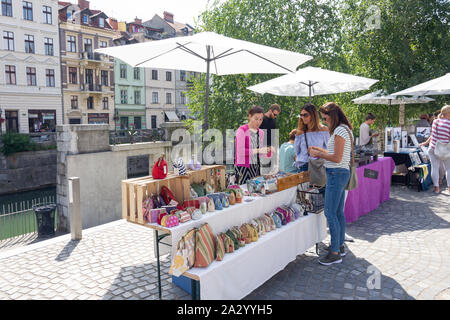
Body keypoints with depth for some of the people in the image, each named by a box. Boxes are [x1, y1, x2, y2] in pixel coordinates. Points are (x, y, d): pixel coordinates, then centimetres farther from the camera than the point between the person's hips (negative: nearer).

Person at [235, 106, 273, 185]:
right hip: (243, 167, -6)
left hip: (256, 167, 6)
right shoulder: (242, 130, -8)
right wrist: (258, 150, -24)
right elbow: (240, 151, -17)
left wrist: (268, 151, -3)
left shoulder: (261, 132, 13)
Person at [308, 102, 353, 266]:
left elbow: (337, 158, -19)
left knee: (330, 213, -7)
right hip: (341, 173, 10)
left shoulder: (340, 131, -15)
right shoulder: (344, 129, 16)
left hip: (336, 174, -10)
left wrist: (318, 154, -8)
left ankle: (335, 253, -1)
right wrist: (320, 150, 16)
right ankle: (340, 246, 26)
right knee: (339, 212, 16)